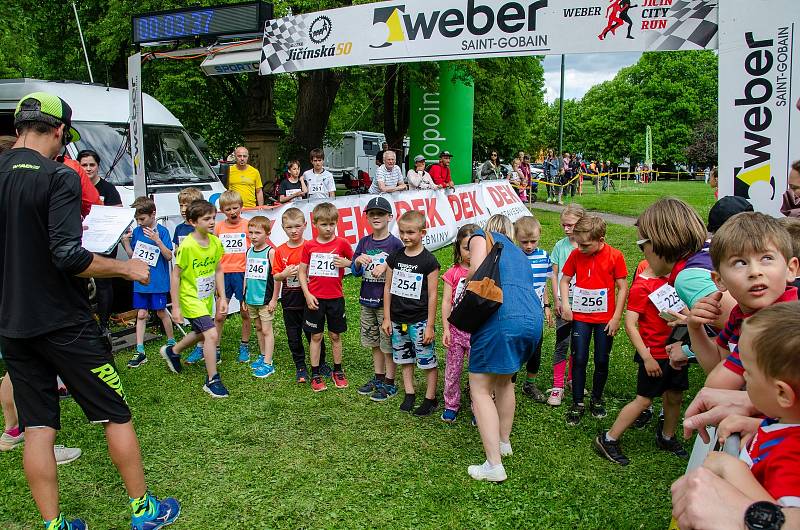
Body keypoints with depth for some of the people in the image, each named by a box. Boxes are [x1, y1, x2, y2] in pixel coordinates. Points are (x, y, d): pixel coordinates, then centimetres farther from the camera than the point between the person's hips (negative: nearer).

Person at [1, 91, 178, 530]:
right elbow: (69, 256, -24)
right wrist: (127, 268, -11)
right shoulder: (58, 177, -15)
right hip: (63, 323, -6)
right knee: (116, 414, 7)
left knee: (37, 426, 12)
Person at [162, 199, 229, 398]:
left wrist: (222, 297, 3)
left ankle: (172, 352, 52)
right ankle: (212, 381, -3)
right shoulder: (187, 246, -23)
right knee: (212, 334, -17)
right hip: (190, 298, -7)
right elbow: (175, 275, -16)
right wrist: (175, 306, -14)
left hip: (207, 297, 8)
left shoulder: (215, 242, -5)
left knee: (200, 333, 24)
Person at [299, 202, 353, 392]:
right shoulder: (309, 246, -1)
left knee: (335, 335, 11)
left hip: (335, 297, 0)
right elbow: (302, 272, 3)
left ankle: (338, 371, 25)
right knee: (316, 336, 7)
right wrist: (307, 294, -7)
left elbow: (355, 262, 9)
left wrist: (347, 263, -13)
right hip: (314, 298, 0)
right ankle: (315, 374, 17)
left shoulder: (342, 243, -3)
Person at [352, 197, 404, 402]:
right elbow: (355, 271, 8)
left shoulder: (395, 243, -9)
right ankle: (378, 377, 31)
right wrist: (358, 261, -12)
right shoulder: (364, 242, 5)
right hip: (367, 300, 5)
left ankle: (389, 383, 15)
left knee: (388, 343, 3)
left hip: (387, 301, -5)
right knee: (374, 342, 17)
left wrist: (386, 266, -20)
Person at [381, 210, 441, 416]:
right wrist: (387, 318, 6)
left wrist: (430, 326, -10)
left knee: (428, 361, 3)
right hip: (398, 320, 5)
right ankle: (409, 394, 31)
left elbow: (432, 295, -10)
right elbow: (388, 287, 8)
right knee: (405, 359, 16)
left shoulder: (429, 261, -11)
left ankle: (431, 398, 17)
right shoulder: (394, 258, 2)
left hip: (420, 320, -5)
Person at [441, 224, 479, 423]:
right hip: (456, 328, 1)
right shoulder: (453, 273, 0)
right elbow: (446, 302, -1)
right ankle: (451, 405, 27)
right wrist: (446, 329, -7)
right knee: (453, 369, 10)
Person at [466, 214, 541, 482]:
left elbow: (477, 271, -8)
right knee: (504, 381, 29)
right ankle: (504, 442, 42)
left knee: (480, 388, 4)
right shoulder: (519, 253, 32)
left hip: (501, 318, -7)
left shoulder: (482, 236, 13)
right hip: (533, 319, 7)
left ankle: (494, 466, 1)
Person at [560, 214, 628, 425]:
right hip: (580, 316, 1)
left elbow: (622, 288, -6)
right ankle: (577, 403, 14)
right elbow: (564, 280, 7)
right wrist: (565, 304, -8)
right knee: (579, 359, 2)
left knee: (602, 361, 8)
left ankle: (597, 399, 28)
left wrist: (616, 317, -8)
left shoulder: (615, 256, -11)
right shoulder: (576, 254, -4)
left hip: (605, 318, -1)